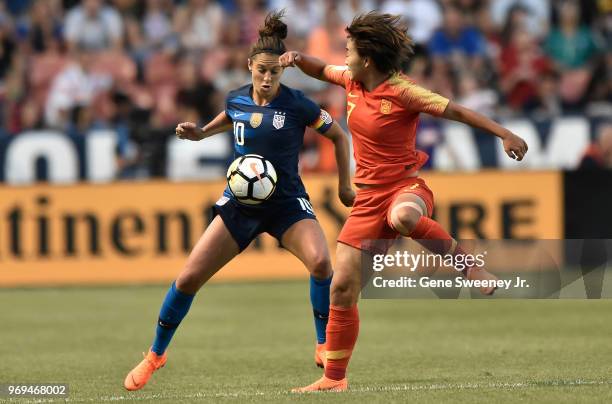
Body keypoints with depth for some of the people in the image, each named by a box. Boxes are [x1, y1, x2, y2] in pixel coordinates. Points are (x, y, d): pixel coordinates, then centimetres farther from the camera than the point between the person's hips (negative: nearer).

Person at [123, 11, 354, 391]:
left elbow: (339, 135, 1)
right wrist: (199, 132, 7)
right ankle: (155, 355, 16)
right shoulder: (237, 100, -1)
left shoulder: (297, 104, -13)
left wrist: (345, 185, 3)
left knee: (320, 261, -31)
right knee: (189, 277, -3)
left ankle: (325, 346, -12)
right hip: (240, 202, 3)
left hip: (287, 202, -3)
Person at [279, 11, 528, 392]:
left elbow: (455, 110, -16)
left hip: (406, 186, -6)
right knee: (342, 288, 2)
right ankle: (334, 378, 13)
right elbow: (322, 70, 26)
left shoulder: (402, 92, -13)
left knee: (401, 217, -45)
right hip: (369, 196, 6)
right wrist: (298, 58, 5)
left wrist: (504, 134, -24)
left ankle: (470, 264, -24)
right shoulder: (352, 82, 6)